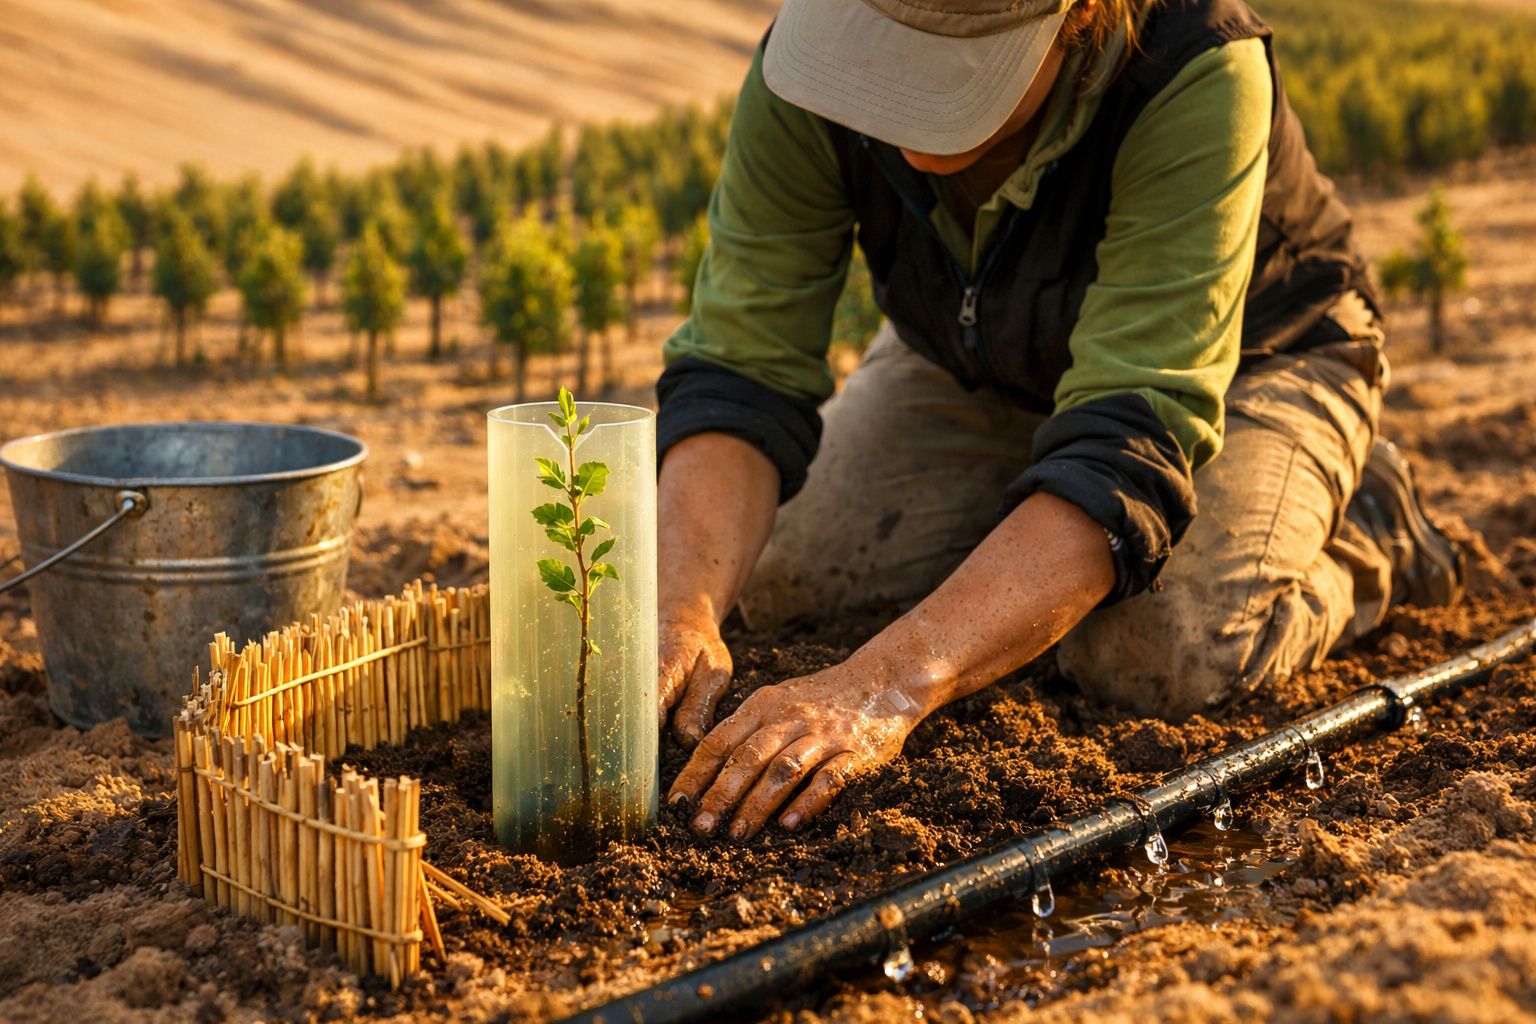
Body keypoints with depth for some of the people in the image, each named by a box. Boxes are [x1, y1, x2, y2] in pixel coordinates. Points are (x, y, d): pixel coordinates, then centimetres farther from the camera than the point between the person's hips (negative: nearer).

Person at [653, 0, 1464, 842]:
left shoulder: (1197, 76, -40)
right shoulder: (803, 83, -28)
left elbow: (1133, 447, -46)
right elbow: (739, 371, -28)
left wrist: (889, 683, -58)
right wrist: (682, 610, -47)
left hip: (1245, 357, -4)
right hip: (980, 365, 5)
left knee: (1163, 652, -31)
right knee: (765, 571, -11)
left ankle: (1360, 531, 3)